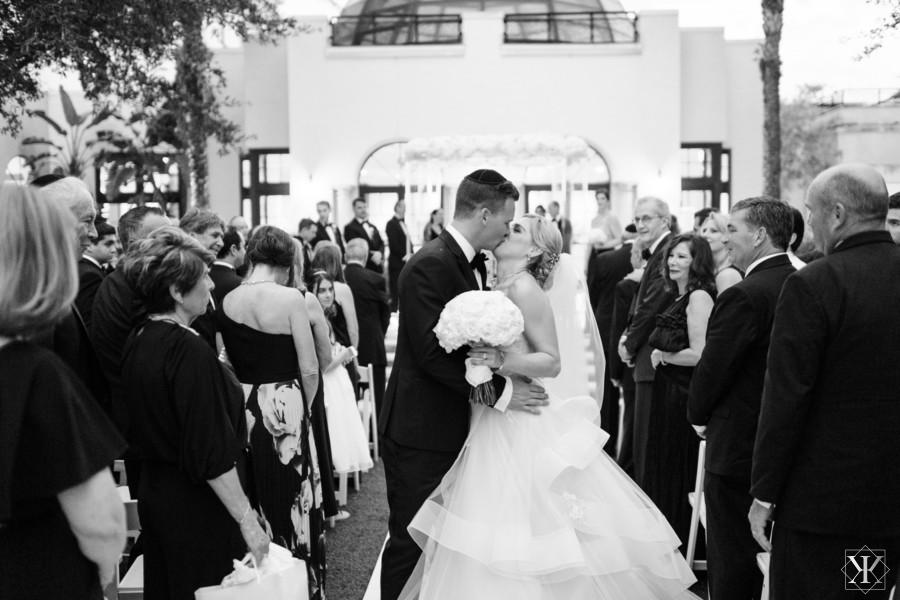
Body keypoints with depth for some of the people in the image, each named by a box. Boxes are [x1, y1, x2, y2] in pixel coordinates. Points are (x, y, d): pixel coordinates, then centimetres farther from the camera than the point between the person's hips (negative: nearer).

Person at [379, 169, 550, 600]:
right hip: (419, 436, -9)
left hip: (452, 430, 9)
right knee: (411, 543, 4)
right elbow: (433, 354, -24)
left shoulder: (473, 264, 11)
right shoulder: (430, 266, -19)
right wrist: (499, 391, -20)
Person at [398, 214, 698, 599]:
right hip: (494, 420, 8)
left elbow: (552, 361, -16)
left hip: (518, 426, -8)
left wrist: (502, 361, -27)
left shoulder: (525, 287, -13)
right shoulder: (498, 288, 11)